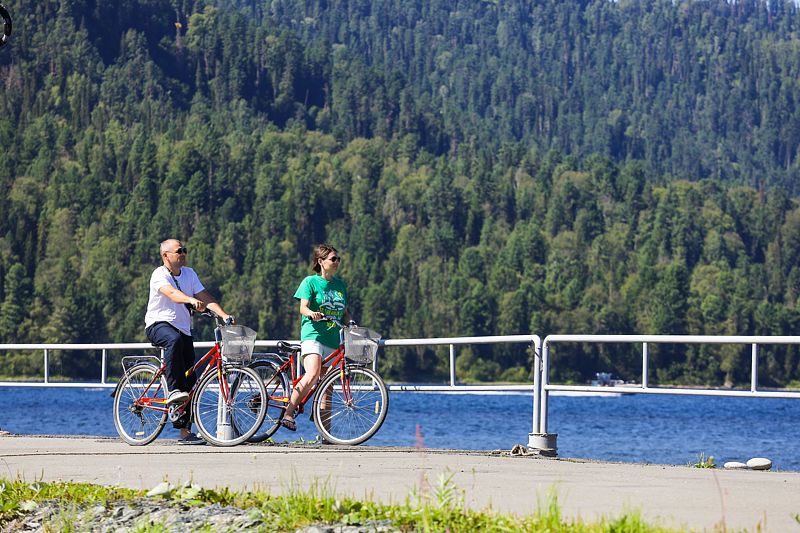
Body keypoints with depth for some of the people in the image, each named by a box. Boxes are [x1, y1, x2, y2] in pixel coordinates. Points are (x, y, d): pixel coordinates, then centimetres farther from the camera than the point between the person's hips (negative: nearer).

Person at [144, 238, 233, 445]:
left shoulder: (189, 274, 9)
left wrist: (224, 315, -14)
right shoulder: (159, 275, -10)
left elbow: (205, 297, 1)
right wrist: (192, 300, -48)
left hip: (183, 328, 6)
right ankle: (173, 390, -39)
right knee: (174, 339, -42)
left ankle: (185, 431, 6)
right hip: (158, 324, -6)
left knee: (190, 381, 1)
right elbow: (171, 293, -30)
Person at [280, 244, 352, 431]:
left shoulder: (340, 284, 17)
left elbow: (345, 313, 22)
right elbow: (303, 307, -11)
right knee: (313, 374, -28)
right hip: (313, 334, -6)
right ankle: (288, 414, -25)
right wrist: (312, 314, -32)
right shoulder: (310, 282, 1)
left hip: (333, 338, 6)